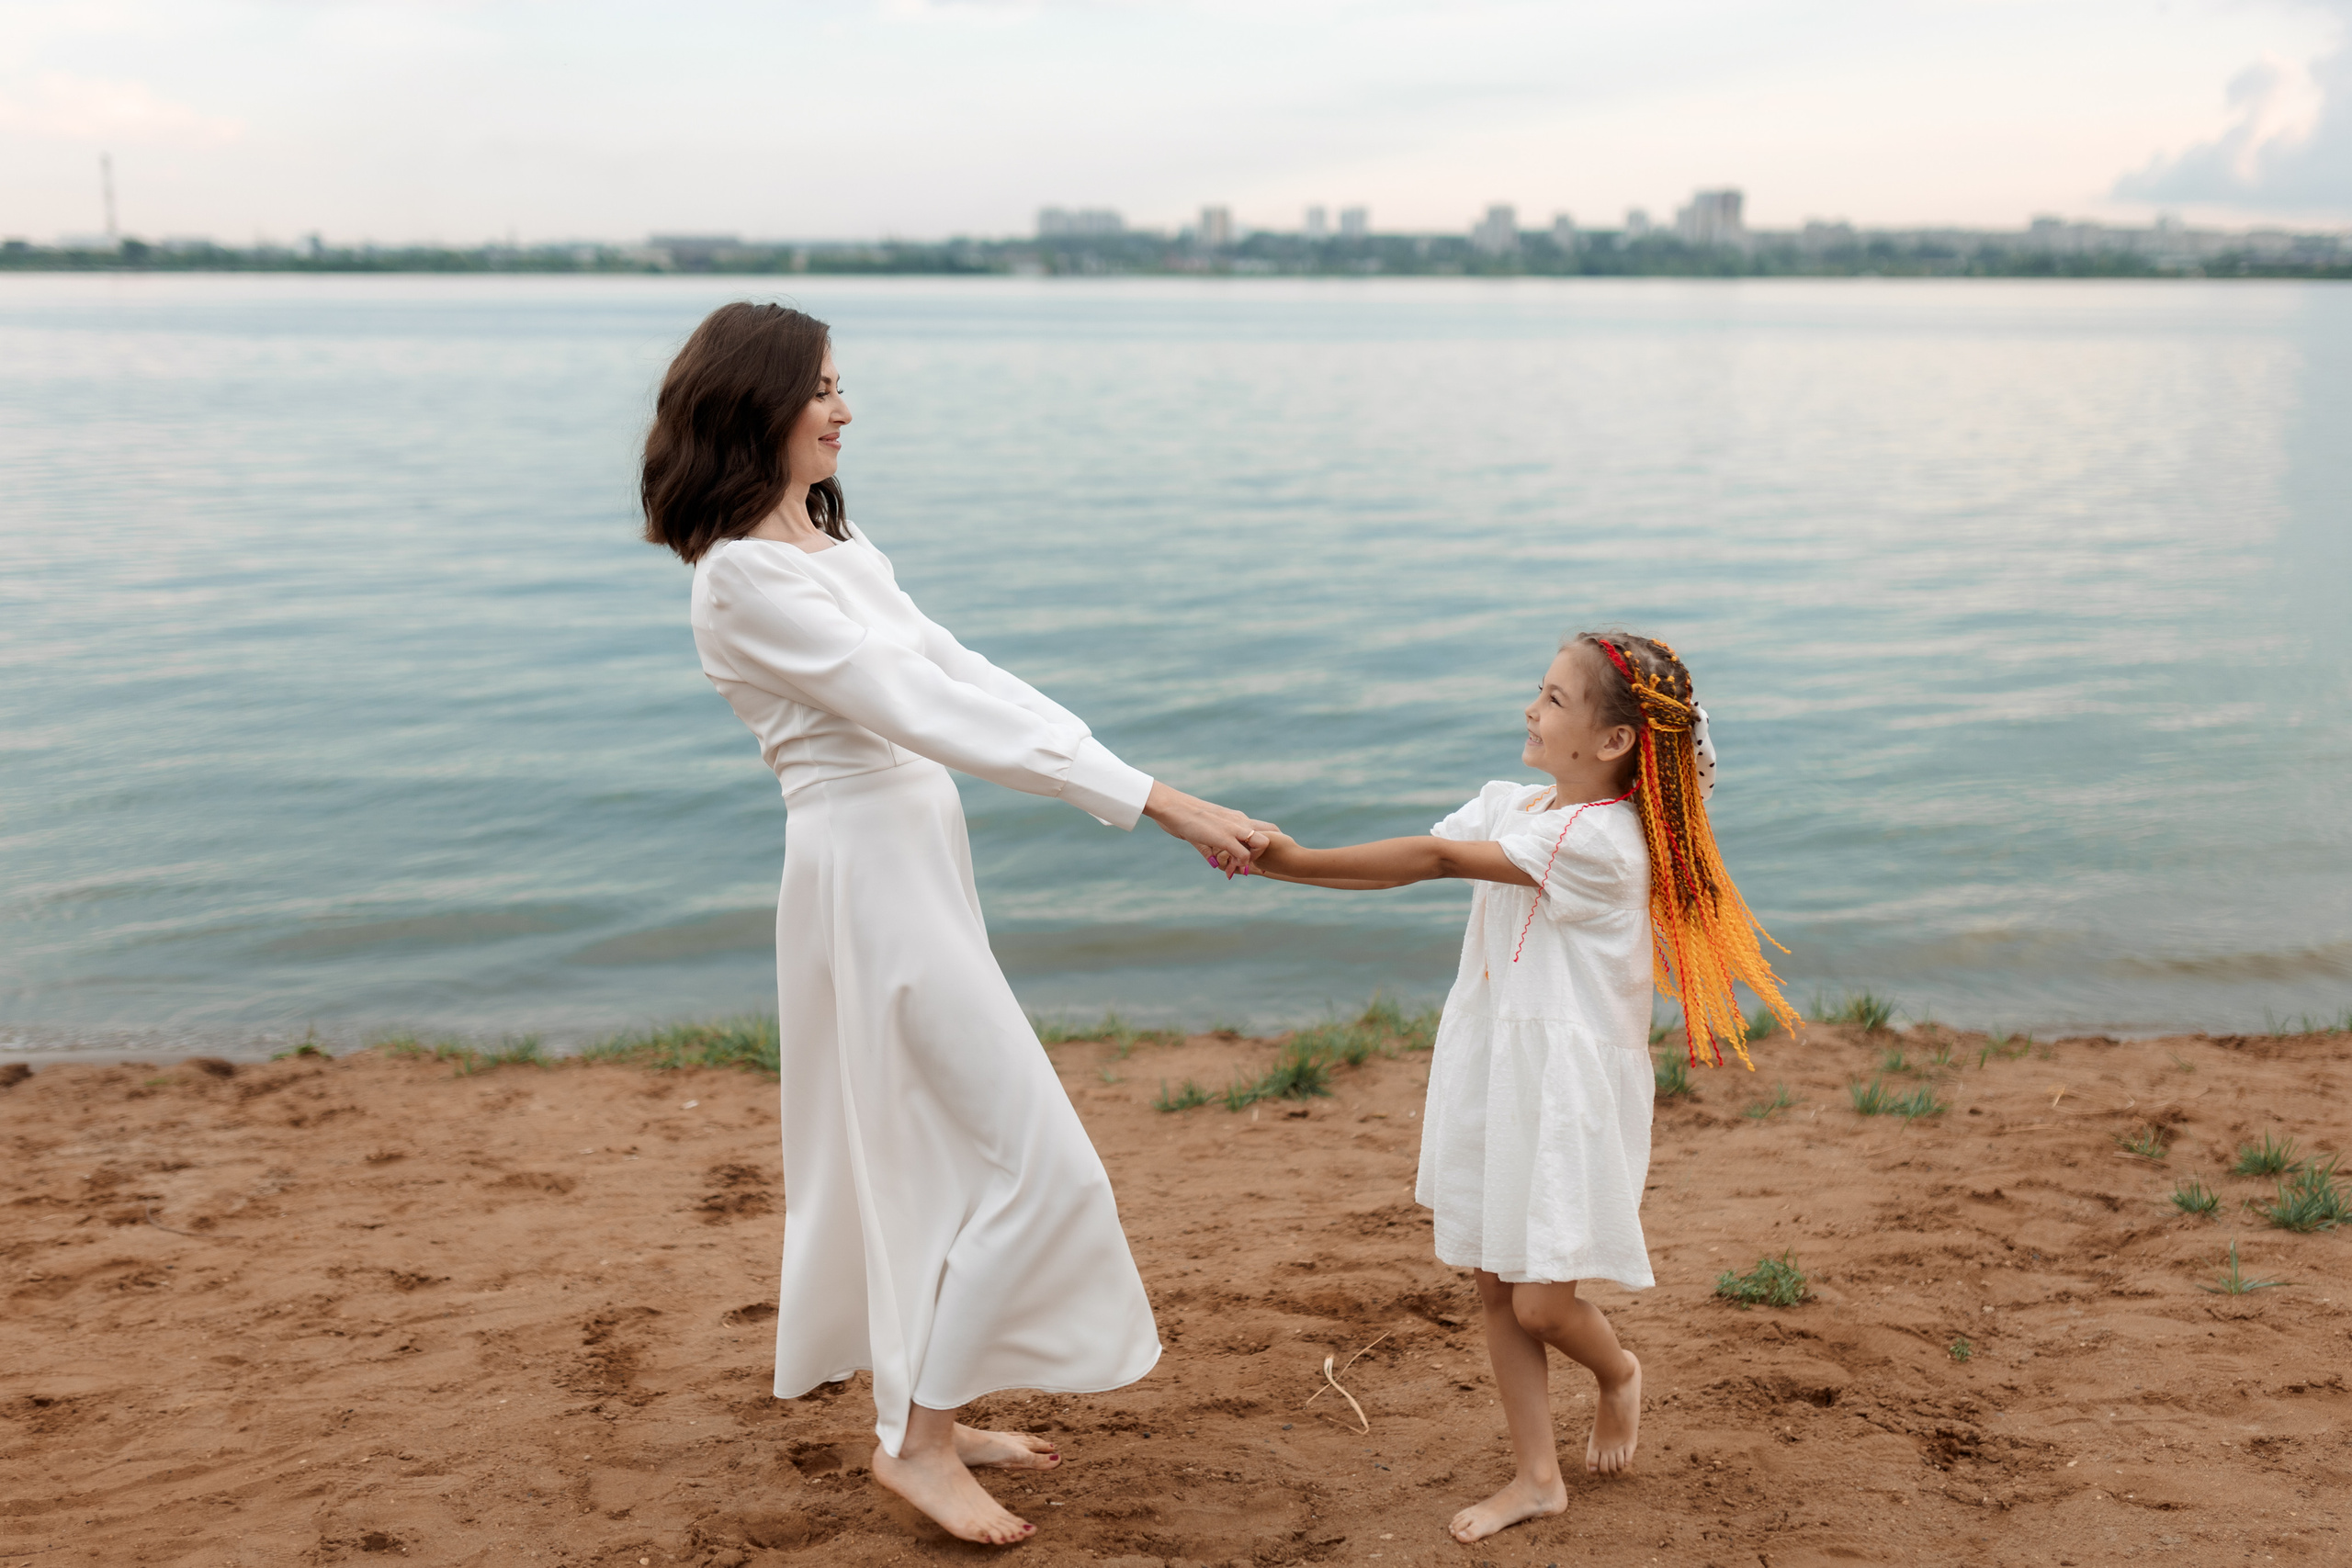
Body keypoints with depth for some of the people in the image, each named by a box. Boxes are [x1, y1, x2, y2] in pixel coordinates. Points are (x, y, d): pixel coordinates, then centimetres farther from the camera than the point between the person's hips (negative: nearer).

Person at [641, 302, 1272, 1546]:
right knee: (1030, 1160, -5)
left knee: (921, 1152, 18)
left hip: (911, 862, 10)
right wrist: (1153, 800, -25)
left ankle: (922, 1412, 32)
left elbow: (960, 674, 8)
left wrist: (1154, 792, 0)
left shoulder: (833, 542, 13)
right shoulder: (743, 574, -18)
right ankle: (917, 1441, 8)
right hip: (867, 871, -9)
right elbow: (925, 711, -24)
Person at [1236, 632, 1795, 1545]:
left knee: (1541, 1301, -4)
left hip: (1571, 1084, -7)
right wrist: (1280, 860, -16)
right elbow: (1418, 866, -2)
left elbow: (1441, 860, -25)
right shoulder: (1507, 805, 6)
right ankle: (1537, 1478, 24)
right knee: (1492, 1284, 10)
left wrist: (1300, 861, -27)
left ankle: (1619, 1375, 31)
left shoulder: (1600, 837, -20)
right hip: (1489, 1073, 7)